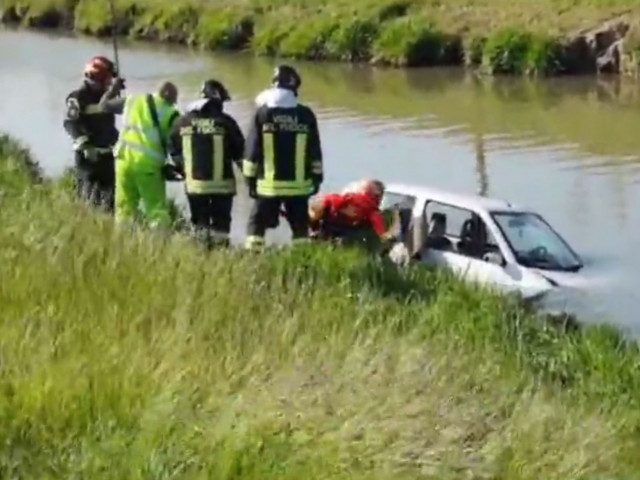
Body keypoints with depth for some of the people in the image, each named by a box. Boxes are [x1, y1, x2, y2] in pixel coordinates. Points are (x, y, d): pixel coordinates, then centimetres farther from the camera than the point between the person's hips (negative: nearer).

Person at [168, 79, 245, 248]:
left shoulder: (182, 122, 2)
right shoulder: (225, 122, -9)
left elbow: (174, 152, 9)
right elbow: (240, 153, -4)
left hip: (194, 183, 3)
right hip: (222, 184, -3)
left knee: (199, 224, 13)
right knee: (220, 223, 4)